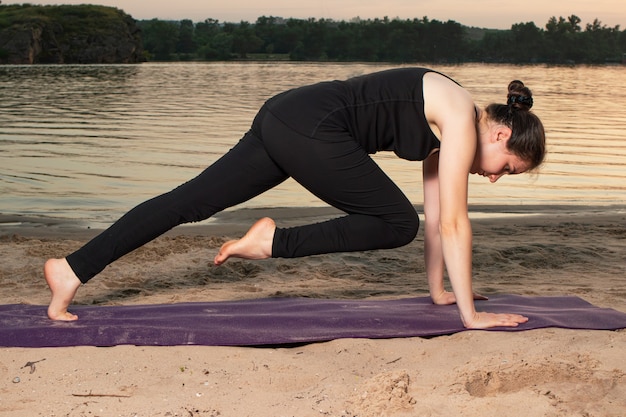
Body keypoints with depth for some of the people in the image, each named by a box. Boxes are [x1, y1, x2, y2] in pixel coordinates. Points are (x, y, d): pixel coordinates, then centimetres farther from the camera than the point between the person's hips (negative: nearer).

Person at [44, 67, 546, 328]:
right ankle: (275, 242, -4)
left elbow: (437, 215, 25)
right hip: (310, 128, -9)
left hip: (282, 119, 9)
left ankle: (71, 271, 5)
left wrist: (440, 291, 30)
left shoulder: (445, 126, 20)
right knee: (397, 223, -1)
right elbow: (453, 223, -9)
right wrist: (470, 313, -5)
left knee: (190, 202, 5)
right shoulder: (462, 119, -6)